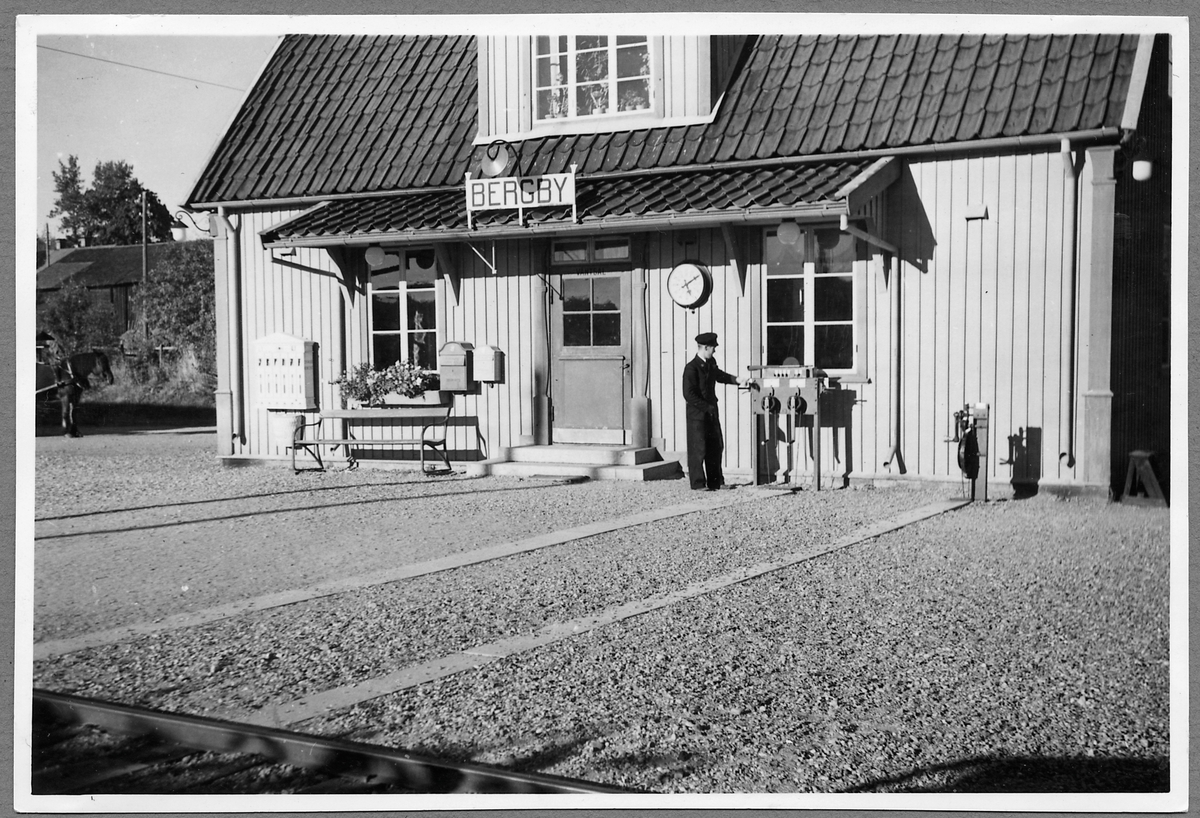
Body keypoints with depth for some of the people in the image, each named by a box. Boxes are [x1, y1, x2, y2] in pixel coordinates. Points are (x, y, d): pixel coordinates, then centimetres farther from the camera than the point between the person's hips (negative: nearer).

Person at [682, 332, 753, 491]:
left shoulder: (711, 364, 7)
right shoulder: (691, 368, -18)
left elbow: (719, 375, 28)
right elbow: (689, 395, -21)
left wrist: (737, 380, 15)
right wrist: (706, 407, -19)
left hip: (711, 412, 9)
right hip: (697, 413, -8)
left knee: (716, 447, 14)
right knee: (698, 449, -3)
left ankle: (715, 481, 24)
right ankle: (698, 484, 5)